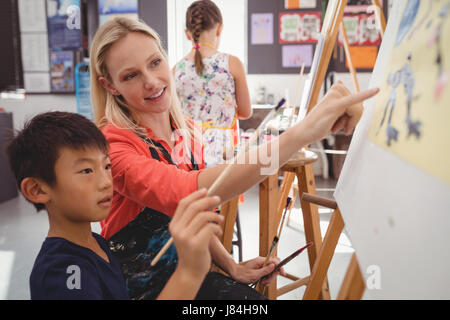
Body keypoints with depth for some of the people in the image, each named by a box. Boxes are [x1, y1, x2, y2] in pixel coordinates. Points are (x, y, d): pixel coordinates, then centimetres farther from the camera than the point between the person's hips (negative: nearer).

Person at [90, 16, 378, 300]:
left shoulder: (187, 131, 1)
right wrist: (300, 134, -49)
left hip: (182, 270, 6)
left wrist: (233, 268, -5)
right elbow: (184, 192, -40)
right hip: (136, 285, -6)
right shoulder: (113, 144, -22)